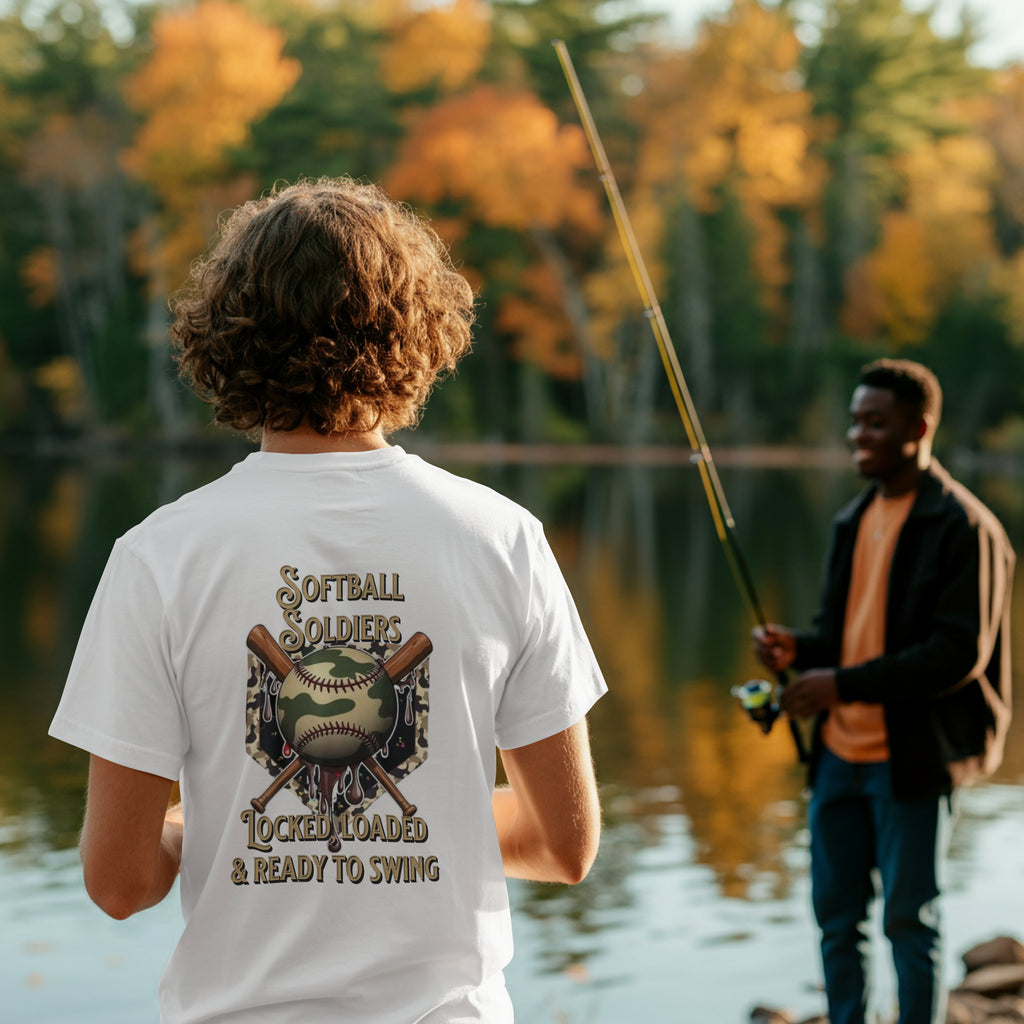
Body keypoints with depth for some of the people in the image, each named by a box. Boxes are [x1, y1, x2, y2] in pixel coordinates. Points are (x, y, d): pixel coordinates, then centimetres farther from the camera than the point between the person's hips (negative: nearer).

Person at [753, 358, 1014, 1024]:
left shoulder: (964, 526, -12)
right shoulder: (855, 520, 13)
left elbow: (960, 653, -19)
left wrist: (844, 684, -20)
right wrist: (799, 649, -1)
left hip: (911, 759, -7)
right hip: (839, 751, 7)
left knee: (911, 920, 2)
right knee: (838, 916, 12)